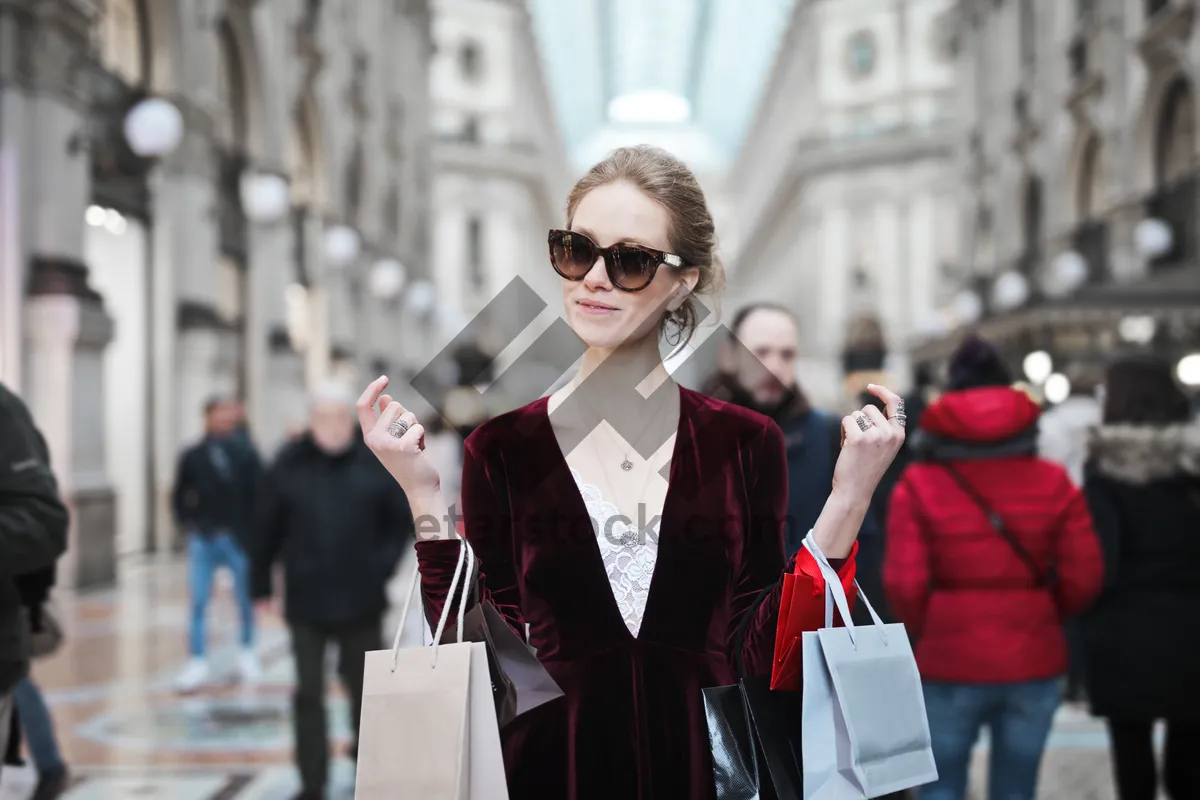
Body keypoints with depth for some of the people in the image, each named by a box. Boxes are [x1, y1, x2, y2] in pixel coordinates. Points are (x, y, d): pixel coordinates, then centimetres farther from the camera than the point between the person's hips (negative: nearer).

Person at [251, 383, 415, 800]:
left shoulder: (376, 462, -2)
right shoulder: (288, 465, -3)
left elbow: (402, 521, 4)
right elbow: (267, 529, 1)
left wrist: (383, 565, -7)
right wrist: (260, 586, 3)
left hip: (362, 603, 1)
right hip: (305, 603, 0)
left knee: (365, 688, 13)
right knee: (308, 695, 3)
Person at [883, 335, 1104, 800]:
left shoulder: (919, 483, -5)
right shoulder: (1053, 481, 1)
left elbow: (905, 585, -10)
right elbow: (1083, 578, -2)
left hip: (949, 663, -2)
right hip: (1034, 662, 2)